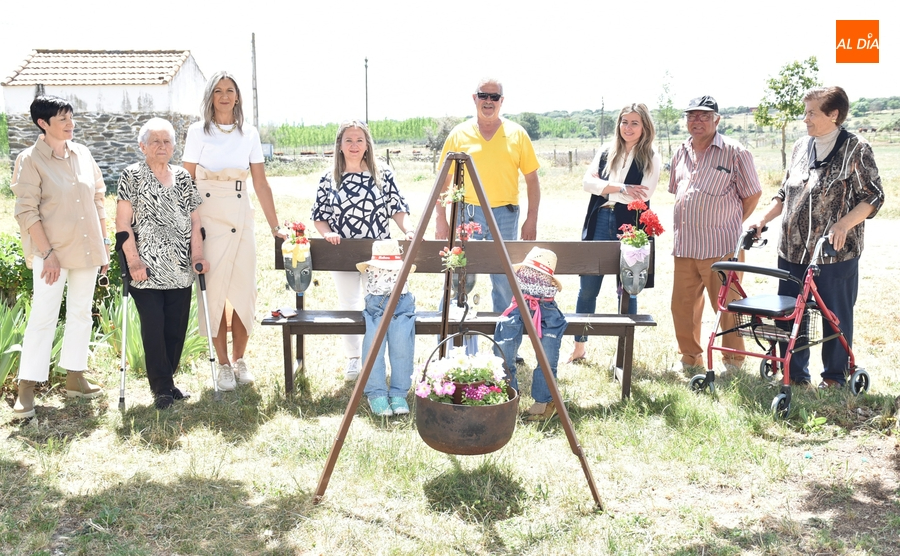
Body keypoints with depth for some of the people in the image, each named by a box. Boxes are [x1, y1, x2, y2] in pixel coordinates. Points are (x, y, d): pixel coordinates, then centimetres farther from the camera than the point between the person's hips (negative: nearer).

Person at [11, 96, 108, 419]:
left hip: (87, 249, 6)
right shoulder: (31, 159, -8)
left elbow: (98, 199, 13)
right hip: (52, 250, -6)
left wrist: (104, 241, 9)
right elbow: (27, 211, -12)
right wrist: (47, 253, -17)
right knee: (43, 317, -6)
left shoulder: (82, 153, 7)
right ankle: (26, 388, 2)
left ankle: (74, 378, 22)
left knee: (81, 313, 11)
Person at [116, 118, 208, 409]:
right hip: (148, 269, -4)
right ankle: (161, 388, 9)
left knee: (177, 328, 6)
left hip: (180, 269, 4)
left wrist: (197, 255, -1)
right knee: (154, 328, -3)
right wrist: (133, 261, -12)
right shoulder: (132, 176, 1)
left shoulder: (183, 177, 12)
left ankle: (167, 380, 21)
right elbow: (123, 223, -4)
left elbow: (194, 220, 10)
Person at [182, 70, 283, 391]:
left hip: (240, 219, 2)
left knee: (243, 289, 2)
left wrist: (275, 226, 4)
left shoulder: (249, 135, 8)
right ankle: (223, 364, 8)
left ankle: (240, 360, 16)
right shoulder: (198, 132, 2)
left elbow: (261, 185, 7)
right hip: (206, 218, -2)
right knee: (213, 290, -2)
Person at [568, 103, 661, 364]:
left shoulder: (651, 159, 3)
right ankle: (579, 346, 16)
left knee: (627, 290, 5)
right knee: (587, 288, 4)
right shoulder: (605, 153, 13)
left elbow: (643, 195, -11)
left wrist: (605, 188, -8)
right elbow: (587, 181, -1)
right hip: (599, 223, 3)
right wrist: (622, 188, -12)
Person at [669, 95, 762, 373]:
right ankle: (690, 357, 27)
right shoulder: (681, 153, 13)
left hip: (720, 246, -6)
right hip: (684, 246, 6)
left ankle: (734, 361, 17)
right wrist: (687, 222, 15)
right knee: (682, 306, 10)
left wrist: (730, 224, 4)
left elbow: (752, 194, 0)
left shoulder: (734, 152, -5)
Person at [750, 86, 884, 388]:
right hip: (793, 250, 6)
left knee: (836, 316, 6)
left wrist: (844, 224, -22)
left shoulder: (856, 149, -6)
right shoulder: (801, 147, 11)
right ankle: (795, 373, 23)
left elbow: (873, 197, -8)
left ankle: (834, 377, 21)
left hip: (835, 252, -5)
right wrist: (763, 219, 10)